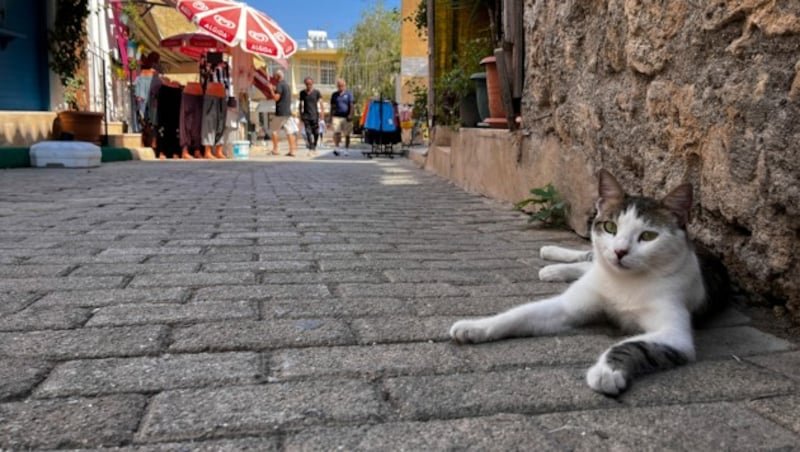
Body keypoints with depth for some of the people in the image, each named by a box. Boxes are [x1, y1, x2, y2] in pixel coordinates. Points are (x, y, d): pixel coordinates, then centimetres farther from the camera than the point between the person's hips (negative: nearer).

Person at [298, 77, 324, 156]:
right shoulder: (302, 93, 8)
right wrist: (300, 114, 14)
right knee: (308, 132, -9)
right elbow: (301, 104, 15)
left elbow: (320, 103, -1)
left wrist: (322, 112, -11)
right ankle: (311, 149, -12)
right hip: (306, 115, 1)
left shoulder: (316, 92, 2)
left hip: (314, 115, -1)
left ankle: (314, 148, 22)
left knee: (316, 133, 2)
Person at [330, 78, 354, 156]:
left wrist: (350, 115, -15)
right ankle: (336, 148, -19)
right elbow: (332, 107, 16)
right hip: (337, 117, 1)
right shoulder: (334, 95, 13)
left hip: (346, 117, -1)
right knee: (336, 132, -17)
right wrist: (331, 118, 13)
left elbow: (352, 106, 0)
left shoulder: (349, 94, 6)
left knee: (347, 135, 3)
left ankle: (346, 149, 15)